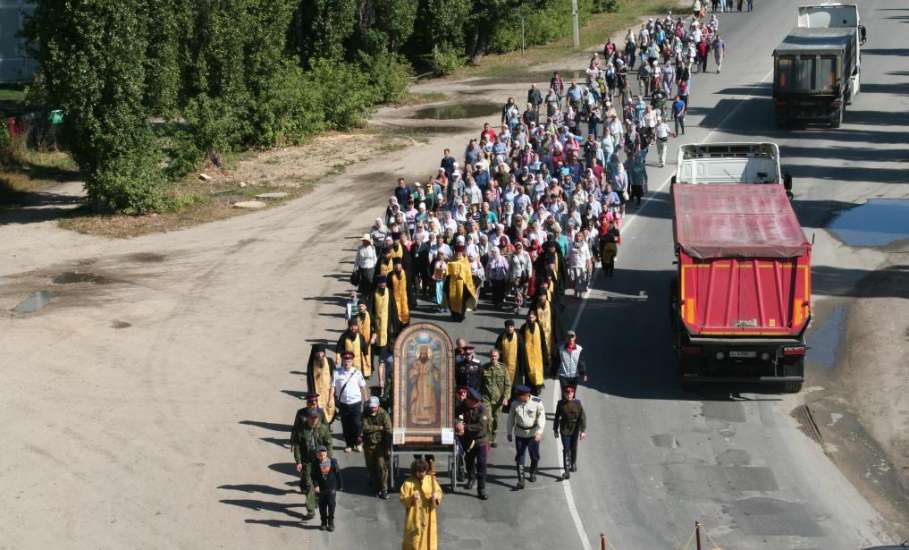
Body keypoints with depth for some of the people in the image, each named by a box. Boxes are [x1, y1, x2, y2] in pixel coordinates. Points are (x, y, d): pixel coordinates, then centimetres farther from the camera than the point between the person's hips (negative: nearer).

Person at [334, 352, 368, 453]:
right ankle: (349, 444, 22)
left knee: (356, 424, -3)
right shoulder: (337, 373, -3)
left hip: (355, 402, -1)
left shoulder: (357, 373, -1)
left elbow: (363, 387, 8)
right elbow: (332, 387, -2)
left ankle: (357, 443, 17)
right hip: (343, 403, 1)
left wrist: (366, 401, 10)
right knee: (345, 425, 8)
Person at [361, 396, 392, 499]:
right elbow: (365, 428, -18)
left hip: (380, 445, -3)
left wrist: (388, 447, -15)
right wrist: (379, 428, -18)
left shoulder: (384, 415, -9)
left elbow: (388, 431, -12)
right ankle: (376, 488, 26)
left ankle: (384, 489, -2)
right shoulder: (365, 415, -3)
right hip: (368, 445, 3)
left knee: (382, 466, -9)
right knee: (371, 467, 9)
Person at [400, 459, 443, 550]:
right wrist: (412, 498, -27)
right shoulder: (408, 483, -10)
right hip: (414, 517, -3)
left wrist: (436, 496, -19)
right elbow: (403, 499, -9)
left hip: (428, 516, 3)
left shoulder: (431, 480, -1)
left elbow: (439, 491, 3)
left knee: (429, 538, 11)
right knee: (414, 540, -1)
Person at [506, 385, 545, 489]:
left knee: (534, 456, 12)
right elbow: (511, 419, 5)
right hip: (520, 434, 2)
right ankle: (521, 480, -1)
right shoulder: (515, 403, -4)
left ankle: (532, 473, 39)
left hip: (533, 433, -2)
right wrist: (509, 432, 6)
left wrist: (539, 432, -26)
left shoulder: (537, 403, -14)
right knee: (519, 457, -3)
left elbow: (541, 418, -15)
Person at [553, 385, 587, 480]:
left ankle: (573, 464, 43)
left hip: (575, 429, 1)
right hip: (564, 430, -1)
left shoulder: (577, 403, -9)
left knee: (574, 448, 17)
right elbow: (557, 417, 3)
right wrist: (555, 430, 7)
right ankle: (566, 471, -9)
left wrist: (583, 430, -12)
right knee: (566, 449, -8)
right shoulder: (560, 404, -7)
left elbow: (582, 417, -8)